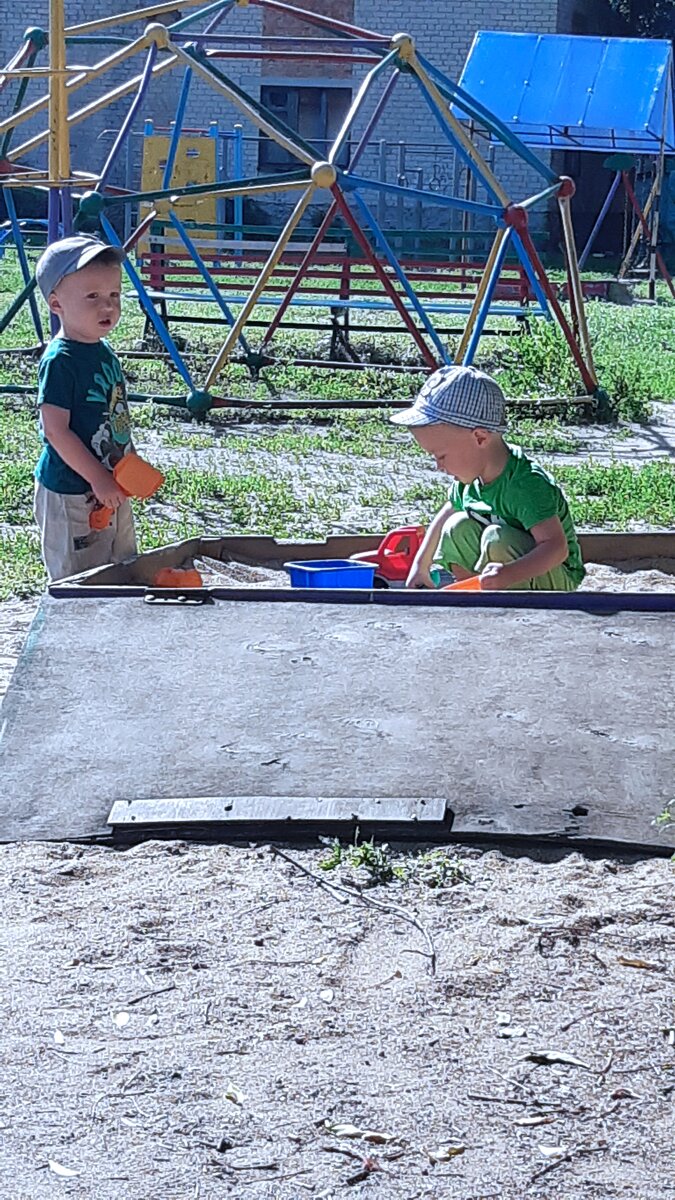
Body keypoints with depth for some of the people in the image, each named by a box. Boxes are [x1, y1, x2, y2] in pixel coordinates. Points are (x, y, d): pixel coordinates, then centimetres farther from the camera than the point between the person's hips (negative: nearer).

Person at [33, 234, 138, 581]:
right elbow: (55, 430, -22)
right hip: (70, 495, -9)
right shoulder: (59, 361, -20)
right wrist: (98, 478, -21)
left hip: (109, 488, 9)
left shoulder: (104, 353, 7)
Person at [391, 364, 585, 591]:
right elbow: (445, 516, 16)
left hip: (554, 577, -8)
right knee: (458, 528, -9)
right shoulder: (468, 479, -4)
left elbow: (557, 547, -37)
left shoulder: (527, 485, -31)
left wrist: (509, 574, -52)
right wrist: (420, 566, 15)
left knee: (498, 539, -31)